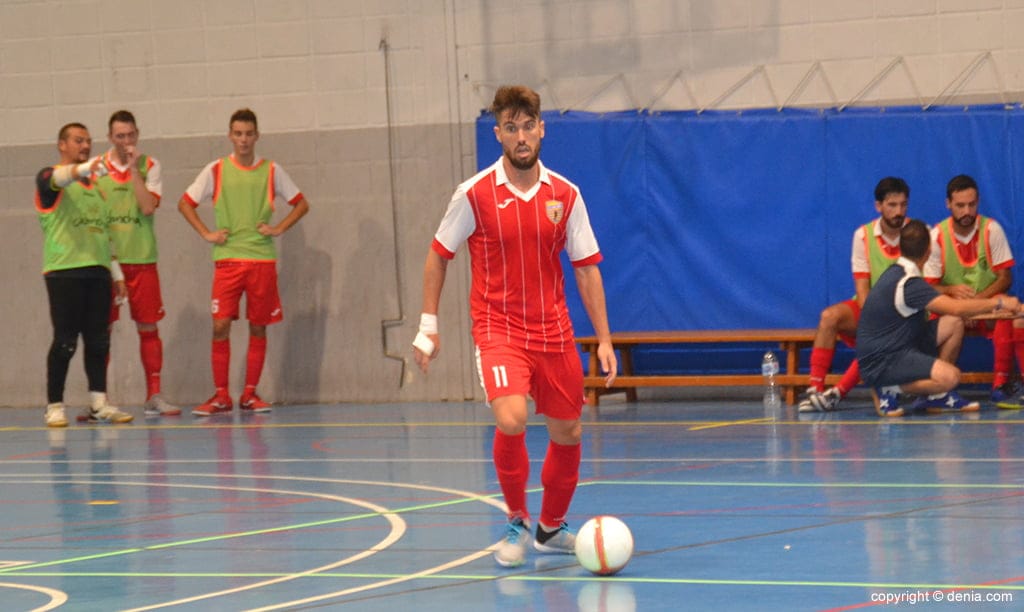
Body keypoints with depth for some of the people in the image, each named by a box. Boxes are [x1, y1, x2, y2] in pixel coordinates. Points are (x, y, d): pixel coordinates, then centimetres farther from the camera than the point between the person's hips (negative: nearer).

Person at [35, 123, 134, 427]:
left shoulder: (95, 185, 22)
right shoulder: (50, 177, 1)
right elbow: (58, 179, -25)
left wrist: (116, 271, 20)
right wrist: (83, 168, -46)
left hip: (97, 271, 6)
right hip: (64, 272, -6)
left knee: (99, 341, 2)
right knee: (65, 341, -7)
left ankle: (98, 405, 3)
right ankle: (54, 407, -1)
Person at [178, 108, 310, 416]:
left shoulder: (271, 171, 6)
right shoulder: (216, 170, 5)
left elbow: (301, 204, 14)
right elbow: (185, 203, 10)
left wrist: (278, 229, 1)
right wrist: (206, 234, 0)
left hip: (262, 258, 1)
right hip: (227, 258, -1)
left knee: (258, 327, 2)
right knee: (221, 325, -8)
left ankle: (250, 394, 10)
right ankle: (221, 395, -2)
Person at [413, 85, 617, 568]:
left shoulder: (565, 195, -1)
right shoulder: (475, 194, -8)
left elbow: (586, 269, 5)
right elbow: (438, 255, 3)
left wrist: (604, 339, 2)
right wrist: (428, 325, 1)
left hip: (553, 331, 4)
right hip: (498, 327, -4)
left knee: (567, 433, 9)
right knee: (511, 420, -25)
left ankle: (551, 528, 33)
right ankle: (516, 523, -3)